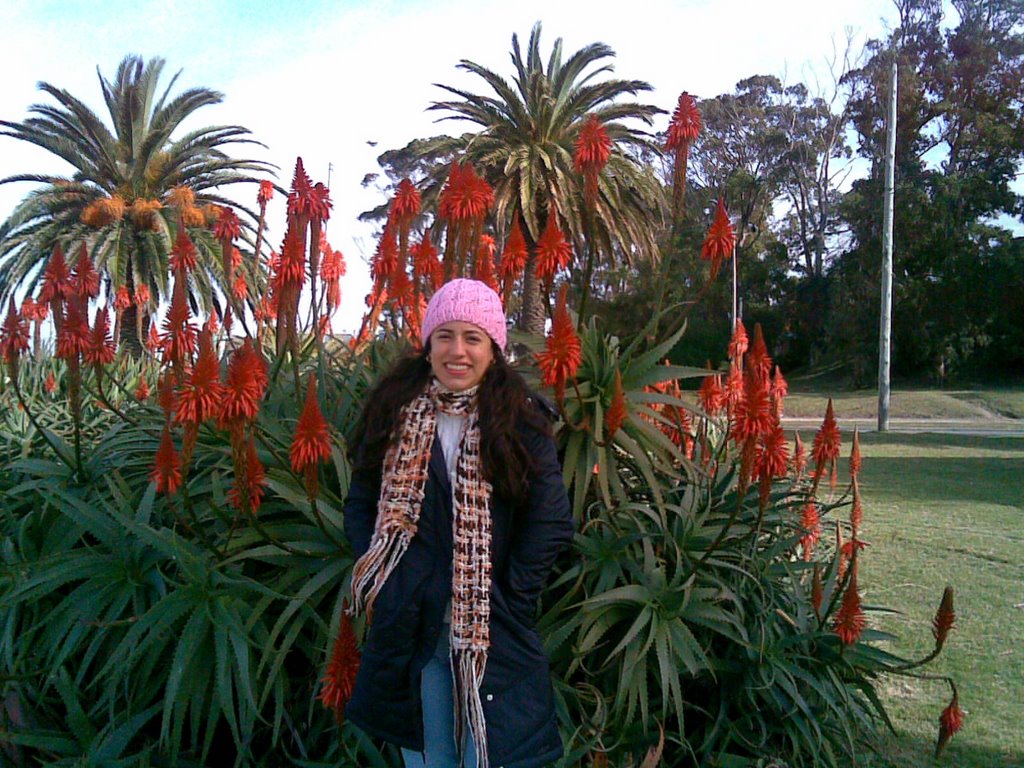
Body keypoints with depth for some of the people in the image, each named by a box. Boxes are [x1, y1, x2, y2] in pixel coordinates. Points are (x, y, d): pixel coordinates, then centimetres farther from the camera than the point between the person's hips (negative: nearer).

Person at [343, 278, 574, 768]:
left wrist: (509, 600, -10)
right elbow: (360, 505, 7)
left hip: (492, 633, -2)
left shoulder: (520, 422, -5)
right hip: (408, 628, 3)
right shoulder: (393, 414, 2)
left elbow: (552, 523, -7)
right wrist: (379, 581, -4)